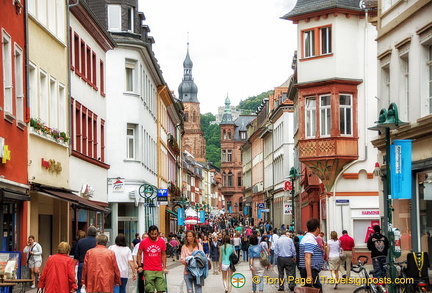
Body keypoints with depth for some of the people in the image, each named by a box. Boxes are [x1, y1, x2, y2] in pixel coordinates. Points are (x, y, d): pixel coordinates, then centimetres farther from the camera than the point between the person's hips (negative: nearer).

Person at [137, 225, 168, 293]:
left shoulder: (162, 242, 3)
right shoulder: (143, 242, -3)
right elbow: (139, 254, 7)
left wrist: (164, 267, 7)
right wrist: (139, 266, 1)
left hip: (159, 270, 2)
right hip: (148, 271, -2)